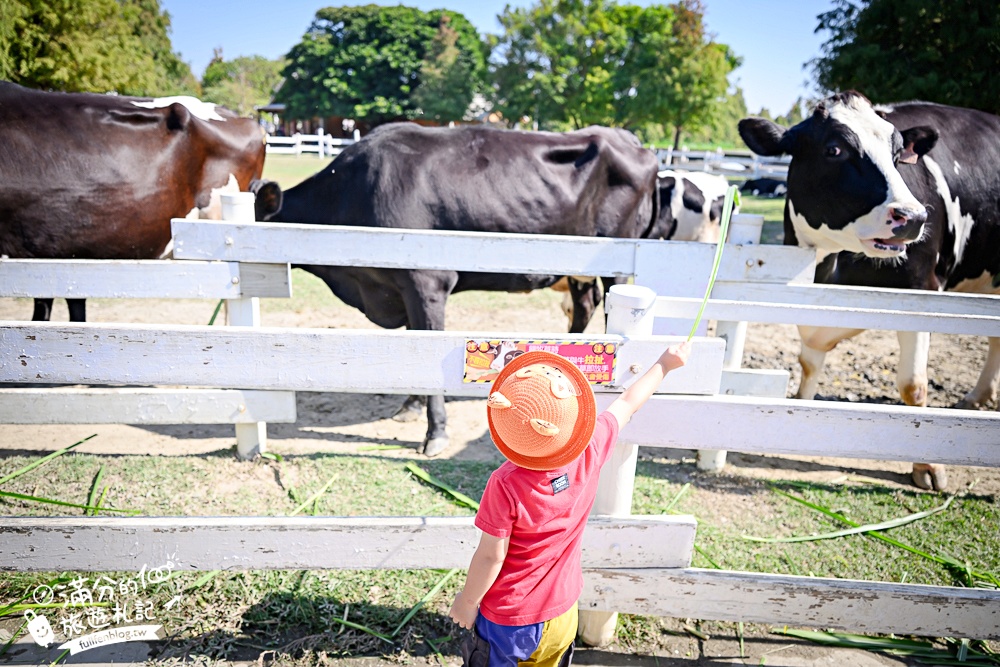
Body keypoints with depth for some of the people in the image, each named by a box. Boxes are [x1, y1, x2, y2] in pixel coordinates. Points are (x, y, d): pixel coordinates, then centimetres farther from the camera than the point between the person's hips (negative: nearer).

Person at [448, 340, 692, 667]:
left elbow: (491, 555, -20)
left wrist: (467, 601, -2)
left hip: (507, 619, -4)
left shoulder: (505, 485, -31)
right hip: (562, 613, 4)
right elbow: (628, 402, -3)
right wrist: (664, 363, 13)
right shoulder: (591, 451, -20)